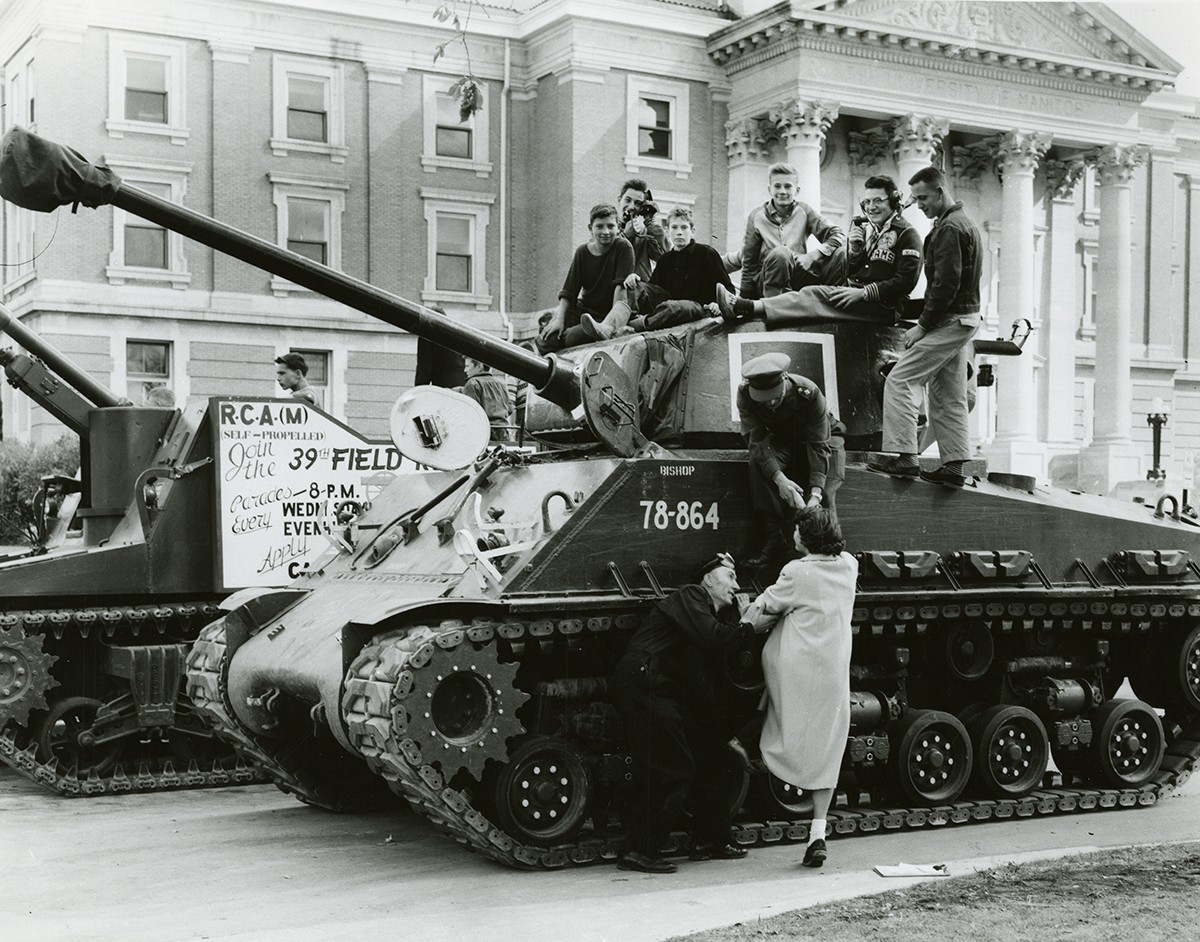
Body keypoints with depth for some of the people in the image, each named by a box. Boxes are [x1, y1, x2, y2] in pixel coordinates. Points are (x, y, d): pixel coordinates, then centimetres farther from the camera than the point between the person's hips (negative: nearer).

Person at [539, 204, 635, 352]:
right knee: (545, 341, -17)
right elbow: (568, 291, 0)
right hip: (582, 309, 4)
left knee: (572, 337, -30)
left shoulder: (623, 248, -10)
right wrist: (559, 319, -13)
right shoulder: (582, 252, 4)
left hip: (607, 314, -4)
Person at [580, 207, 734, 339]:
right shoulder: (665, 260, 20)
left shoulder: (707, 253, 5)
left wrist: (718, 303, -19)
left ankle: (624, 329, -41)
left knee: (672, 307, -38)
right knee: (636, 288, -15)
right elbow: (652, 288, 13)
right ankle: (607, 327, -39)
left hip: (698, 307, -5)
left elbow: (727, 287, 2)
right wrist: (636, 278, -8)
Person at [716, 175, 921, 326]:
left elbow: (906, 281, -12)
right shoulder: (865, 227, 19)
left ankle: (747, 308, -38)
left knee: (815, 294, -27)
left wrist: (863, 292, -19)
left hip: (885, 306, -7)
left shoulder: (906, 234, -3)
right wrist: (854, 247, -3)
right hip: (857, 293, 7)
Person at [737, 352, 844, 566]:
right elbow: (756, 440, -29)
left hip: (823, 438, -2)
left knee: (824, 492, -28)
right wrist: (779, 478, -45)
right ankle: (773, 538, -27)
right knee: (758, 463, -31)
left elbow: (819, 446, -31)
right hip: (780, 440, 2)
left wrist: (815, 494, -42)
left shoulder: (809, 393, -33)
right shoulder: (745, 394, -26)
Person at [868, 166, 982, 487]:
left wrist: (922, 325, -16)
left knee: (899, 380, -10)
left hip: (949, 321, -10)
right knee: (948, 396, 11)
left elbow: (945, 284, -21)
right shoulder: (964, 223, 19)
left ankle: (904, 456, -13)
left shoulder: (949, 229, -14)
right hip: (964, 319, 10)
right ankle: (954, 465, 10)